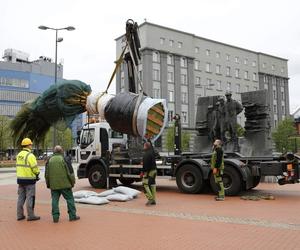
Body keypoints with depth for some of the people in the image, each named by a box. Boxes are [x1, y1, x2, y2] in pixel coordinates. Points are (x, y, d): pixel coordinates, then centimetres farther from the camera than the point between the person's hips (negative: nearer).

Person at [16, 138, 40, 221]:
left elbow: (18, 166, 11)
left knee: (21, 197, 13)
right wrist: (37, 174, 2)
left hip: (20, 179, 8)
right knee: (30, 198, -1)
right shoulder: (30, 155, -15)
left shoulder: (19, 155, 10)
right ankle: (30, 215, 4)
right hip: (29, 179, -8)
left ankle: (19, 215, 18)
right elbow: (35, 168, -16)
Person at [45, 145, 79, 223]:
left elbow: (46, 174, 11)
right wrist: (72, 182, 4)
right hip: (65, 184, -3)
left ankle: (55, 217, 8)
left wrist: (48, 184, 21)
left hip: (54, 185, 4)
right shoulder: (65, 159, -7)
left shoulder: (49, 160, 6)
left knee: (55, 200, 9)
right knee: (70, 199, 5)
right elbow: (70, 172, -7)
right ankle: (72, 216, 8)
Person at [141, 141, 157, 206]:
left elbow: (145, 164, -21)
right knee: (152, 184, 11)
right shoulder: (152, 152, 9)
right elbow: (151, 146, 31)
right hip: (154, 170, 9)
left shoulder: (146, 154, -18)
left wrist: (143, 172, -15)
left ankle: (150, 198, -13)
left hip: (149, 171, -9)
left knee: (145, 184, -5)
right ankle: (153, 200, 14)